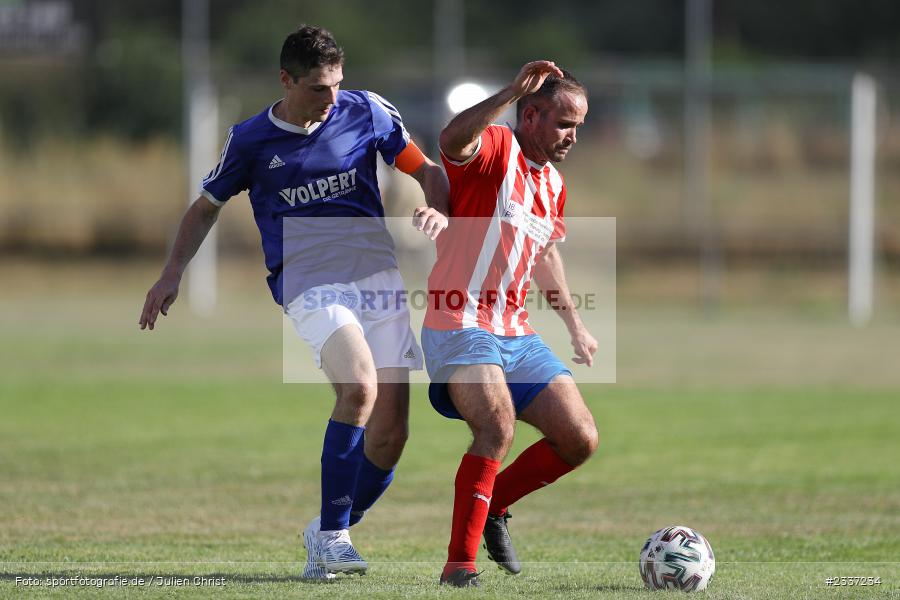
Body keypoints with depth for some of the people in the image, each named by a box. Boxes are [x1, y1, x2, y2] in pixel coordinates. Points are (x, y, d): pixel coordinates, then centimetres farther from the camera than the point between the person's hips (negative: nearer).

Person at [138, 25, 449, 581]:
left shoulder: (366, 111, 4)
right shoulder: (250, 140, 2)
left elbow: (425, 169, 13)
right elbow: (207, 206, 17)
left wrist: (440, 210, -8)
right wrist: (173, 273, 8)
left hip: (378, 272, 3)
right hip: (307, 279, -3)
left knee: (389, 435, -4)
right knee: (360, 385, -31)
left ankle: (329, 535, 20)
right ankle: (331, 534, -20)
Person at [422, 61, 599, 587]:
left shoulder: (553, 185, 16)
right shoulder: (494, 149, -9)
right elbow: (453, 140, -34)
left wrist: (575, 326, 35)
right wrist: (513, 92, -38)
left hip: (517, 336, 8)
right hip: (460, 328, -8)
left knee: (581, 440, 0)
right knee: (498, 426, -29)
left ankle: (492, 506, 23)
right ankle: (459, 563, -21)